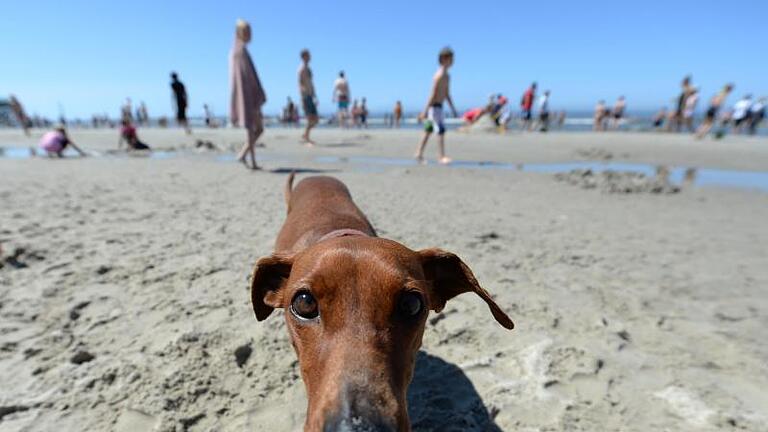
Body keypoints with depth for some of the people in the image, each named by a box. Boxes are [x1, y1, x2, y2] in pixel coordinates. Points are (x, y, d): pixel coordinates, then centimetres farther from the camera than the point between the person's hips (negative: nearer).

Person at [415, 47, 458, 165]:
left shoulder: (447, 76, 15)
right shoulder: (440, 75, -16)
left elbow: (447, 94, 20)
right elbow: (433, 94, -21)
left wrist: (453, 110, 19)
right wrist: (425, 111, -22)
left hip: (438, 106, 10)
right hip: (434, 106, -10)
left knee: (428, 131, 11)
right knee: (441, 130, -11)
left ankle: (419, 154, 17)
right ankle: (442, 157, -7)